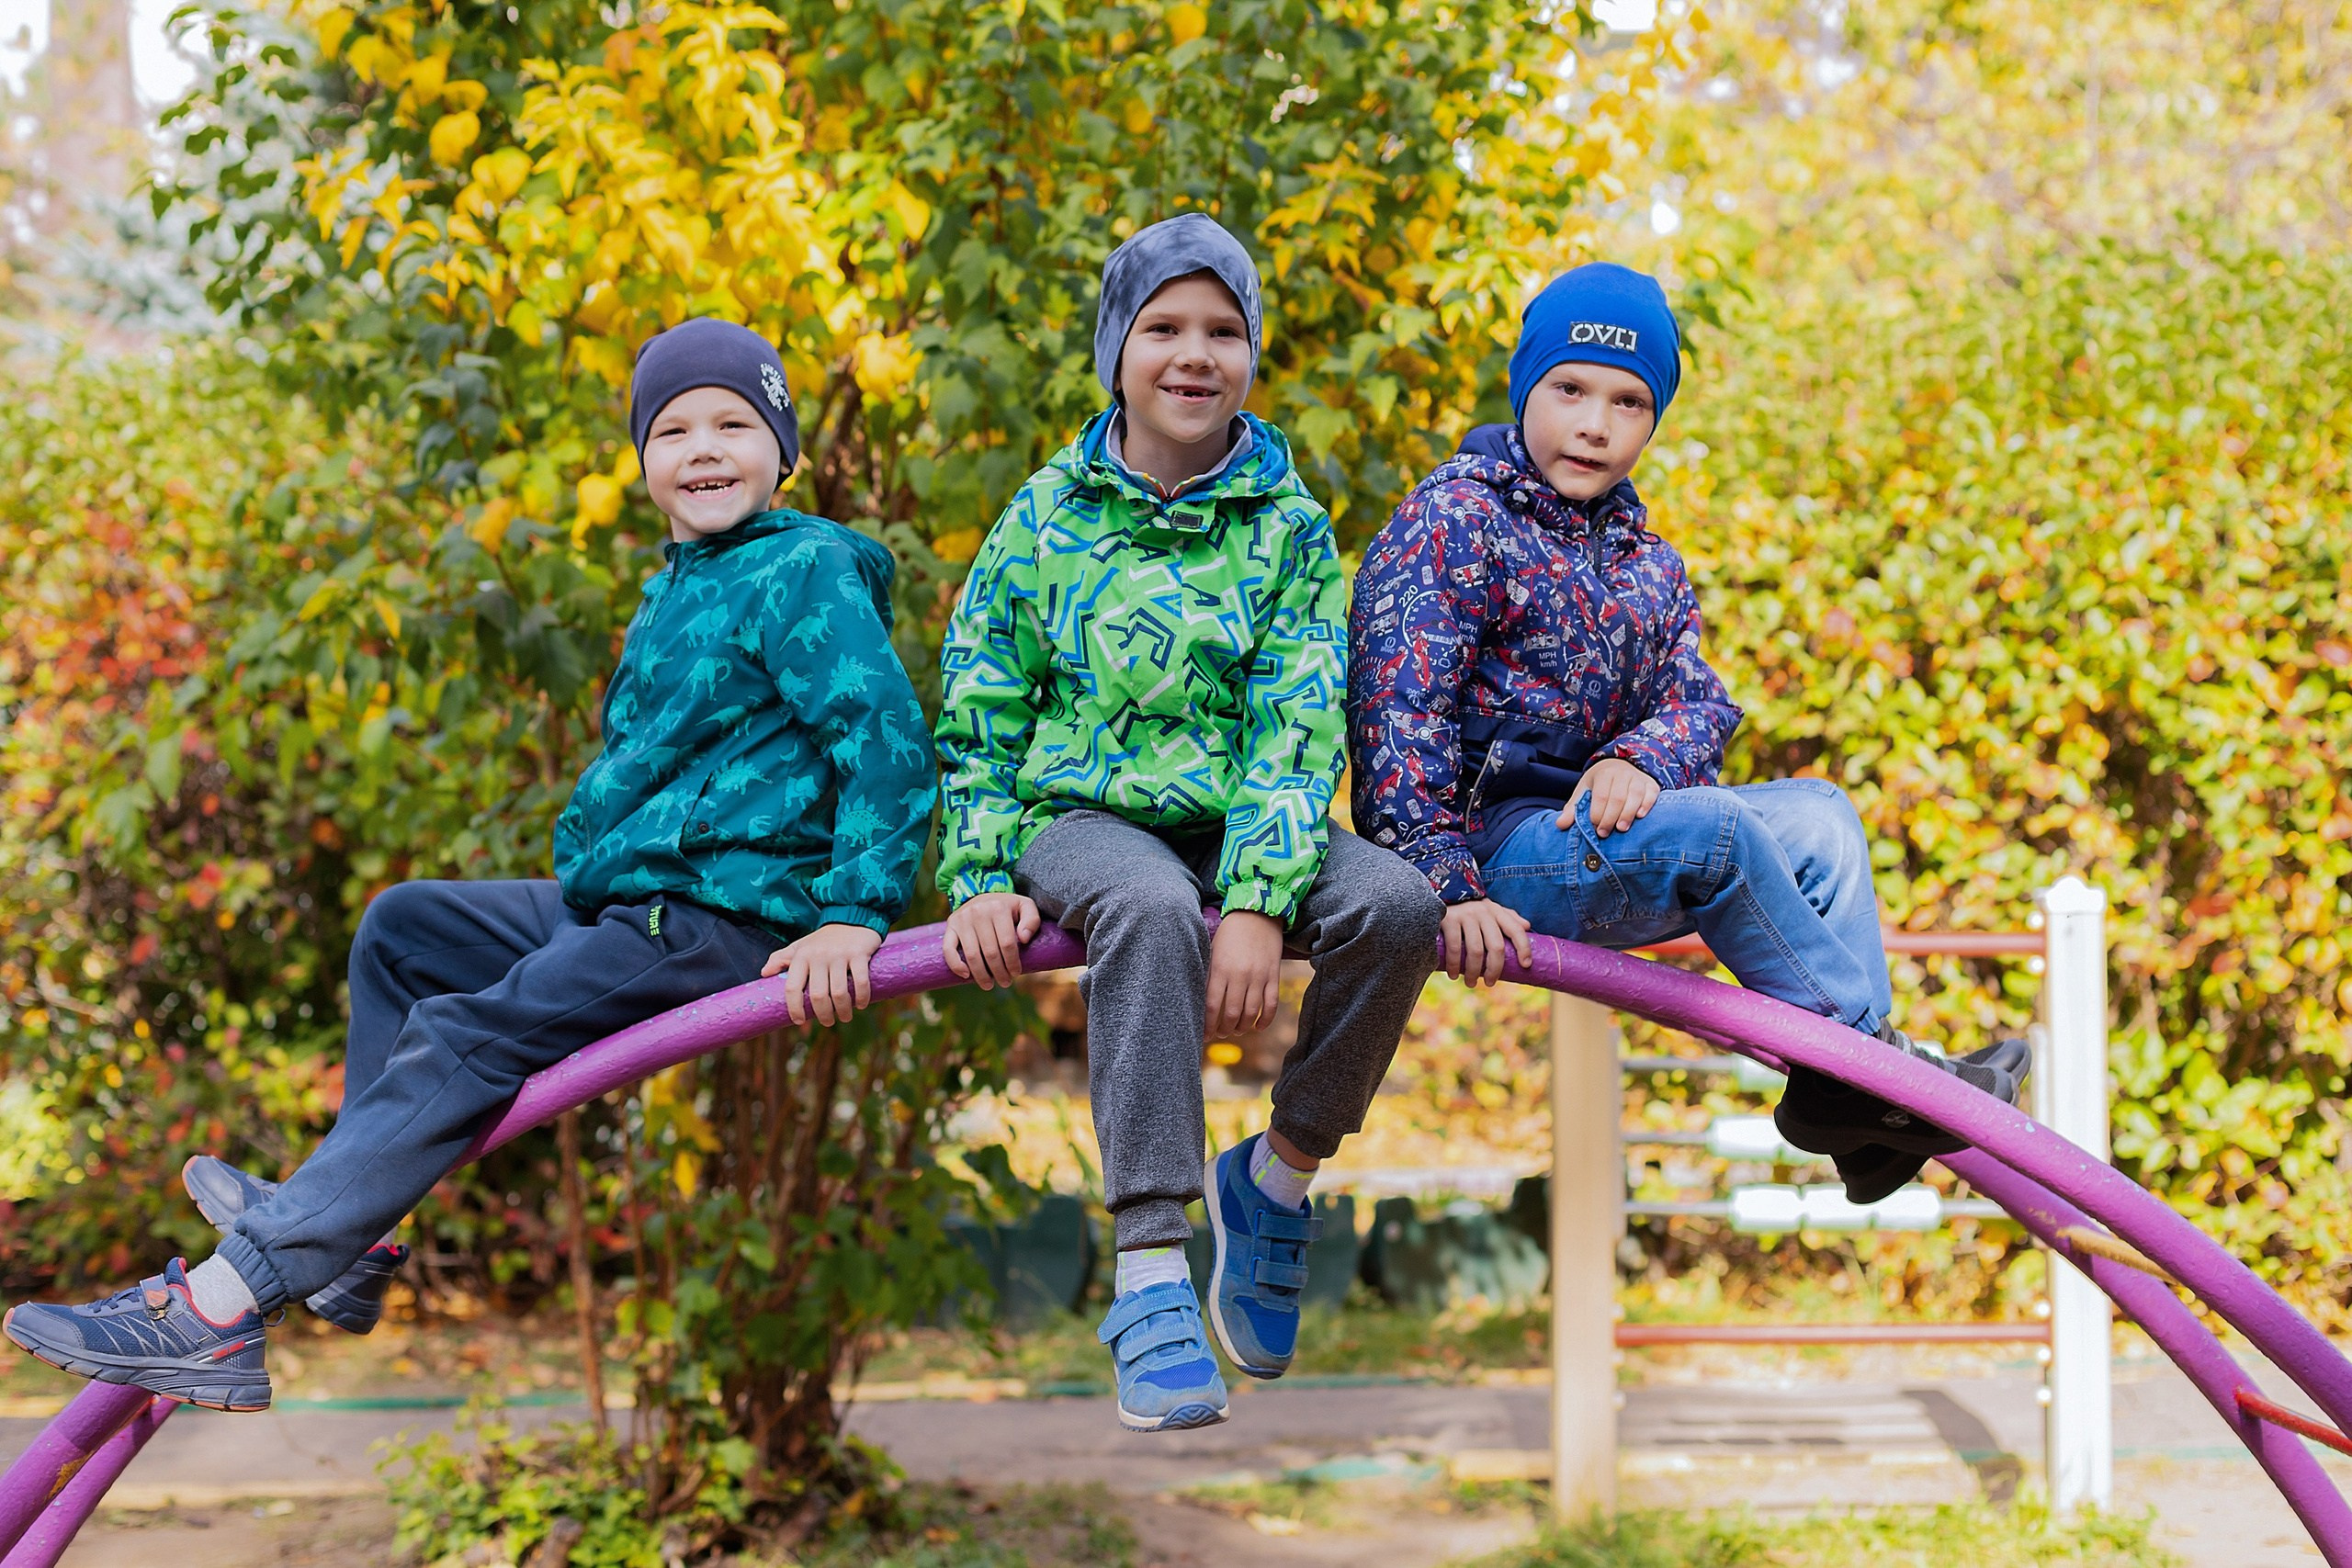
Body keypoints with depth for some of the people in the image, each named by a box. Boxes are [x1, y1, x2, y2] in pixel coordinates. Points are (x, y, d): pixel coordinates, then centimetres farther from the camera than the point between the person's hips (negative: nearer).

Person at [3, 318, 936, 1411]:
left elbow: (886, 740, -20)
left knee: (463, 1041, -22)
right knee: (401, 929, 17)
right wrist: (594, 866, 25)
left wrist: (856, 916, -27)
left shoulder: (806, 574, -11)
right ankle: (352, 1230, 9)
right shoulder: (675, 587, 18)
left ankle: (225, 1302, -29)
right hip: (619, 902, 10)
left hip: (722, 919, -10)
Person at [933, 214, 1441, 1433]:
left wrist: (1258, 901, -22)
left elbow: (1297, 725, -8)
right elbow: (978, 718, 6)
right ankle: (1150, 1275, -38)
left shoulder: (1287, 523, 2)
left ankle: (1279, 1176, -4)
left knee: (1398, 902, -28)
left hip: (1240, 822, 2)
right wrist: (981, 882, -8)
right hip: (1080, 819, -2)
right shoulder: (1047, 515, 3)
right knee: (1154, 905, -37)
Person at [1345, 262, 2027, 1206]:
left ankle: (1849, 1086, -13)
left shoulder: (1645, 560, 18)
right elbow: (1400, 713, -17)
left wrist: (1638, 759, -20)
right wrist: (1447, 885, -28)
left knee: (1815, 812, -4)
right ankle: (1864, 1048, -15)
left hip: (1595, 831, 8)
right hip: (1494, 845, -8)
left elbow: (1701, 700, 5)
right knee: (1711, 826, -28)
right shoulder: (1455, 519, -7)